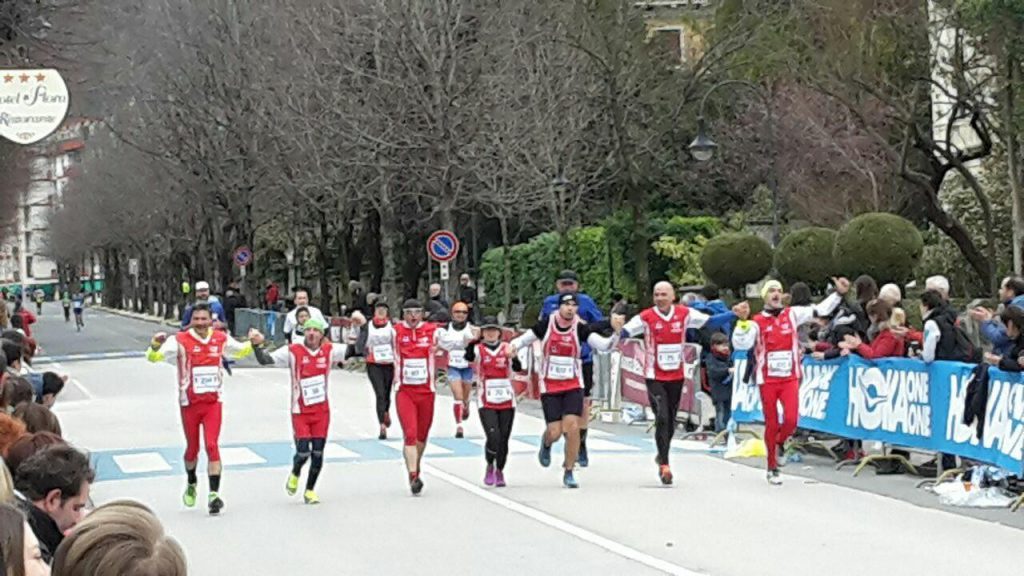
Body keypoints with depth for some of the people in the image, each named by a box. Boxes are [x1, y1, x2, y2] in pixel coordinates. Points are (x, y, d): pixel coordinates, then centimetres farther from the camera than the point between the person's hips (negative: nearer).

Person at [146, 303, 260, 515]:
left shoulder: (221, 339, 1)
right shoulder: (180, 340, -10)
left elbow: (241, 351, 21)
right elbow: (153, 357, -19)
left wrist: (252, 342, 1)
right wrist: (156, 344, -40)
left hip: (213, 402, 1)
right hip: (189, 403, -1)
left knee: (212, 446, -12)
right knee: (192, 448, 13)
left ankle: (214, 494, -12)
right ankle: (191, 484, 41)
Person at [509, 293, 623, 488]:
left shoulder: (580, 328, -7)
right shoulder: (546, 324, -6)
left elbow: (604, 345, -16)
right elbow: (524, 339, 5)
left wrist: (616, 332, -33)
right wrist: (514, 346, -15)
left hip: (573, 386, 0)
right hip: (549, 387, 0)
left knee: (572, 427, -12)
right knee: (555, 432, -3)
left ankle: (569, 473, 4)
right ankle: (546, 444, 37)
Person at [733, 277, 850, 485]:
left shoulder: (792, 314, 4)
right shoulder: (757, 322, -3)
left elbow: (820, 310, 2)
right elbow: (741, 344, -14)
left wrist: (839, 293, -5)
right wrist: (742, 321, -25)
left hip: (790, 378, 1)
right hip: (767, 380, -1)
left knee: (791, 420, -14)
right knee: (772, 424, 4)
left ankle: (780, 444, 21)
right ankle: (772, 469, 19)